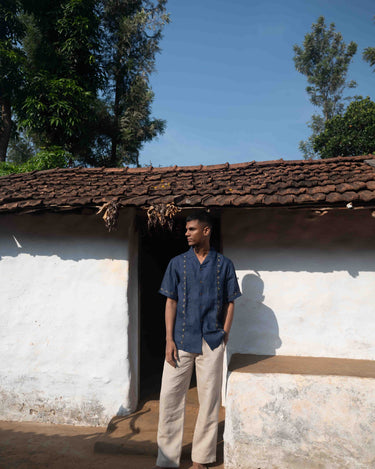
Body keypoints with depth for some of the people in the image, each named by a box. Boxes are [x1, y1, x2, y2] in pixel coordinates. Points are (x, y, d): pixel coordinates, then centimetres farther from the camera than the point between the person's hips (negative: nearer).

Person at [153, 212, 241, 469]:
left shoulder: (224, 264, 2)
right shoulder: (177, 263, 3)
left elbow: (230, 303, 5)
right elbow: (171, 302, 2)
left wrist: (224, 335, -2)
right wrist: (169, 339, -4)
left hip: (212, 342, 0)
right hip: (181, 341, 1)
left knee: (209, 399, 9)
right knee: (169, 397, 4)